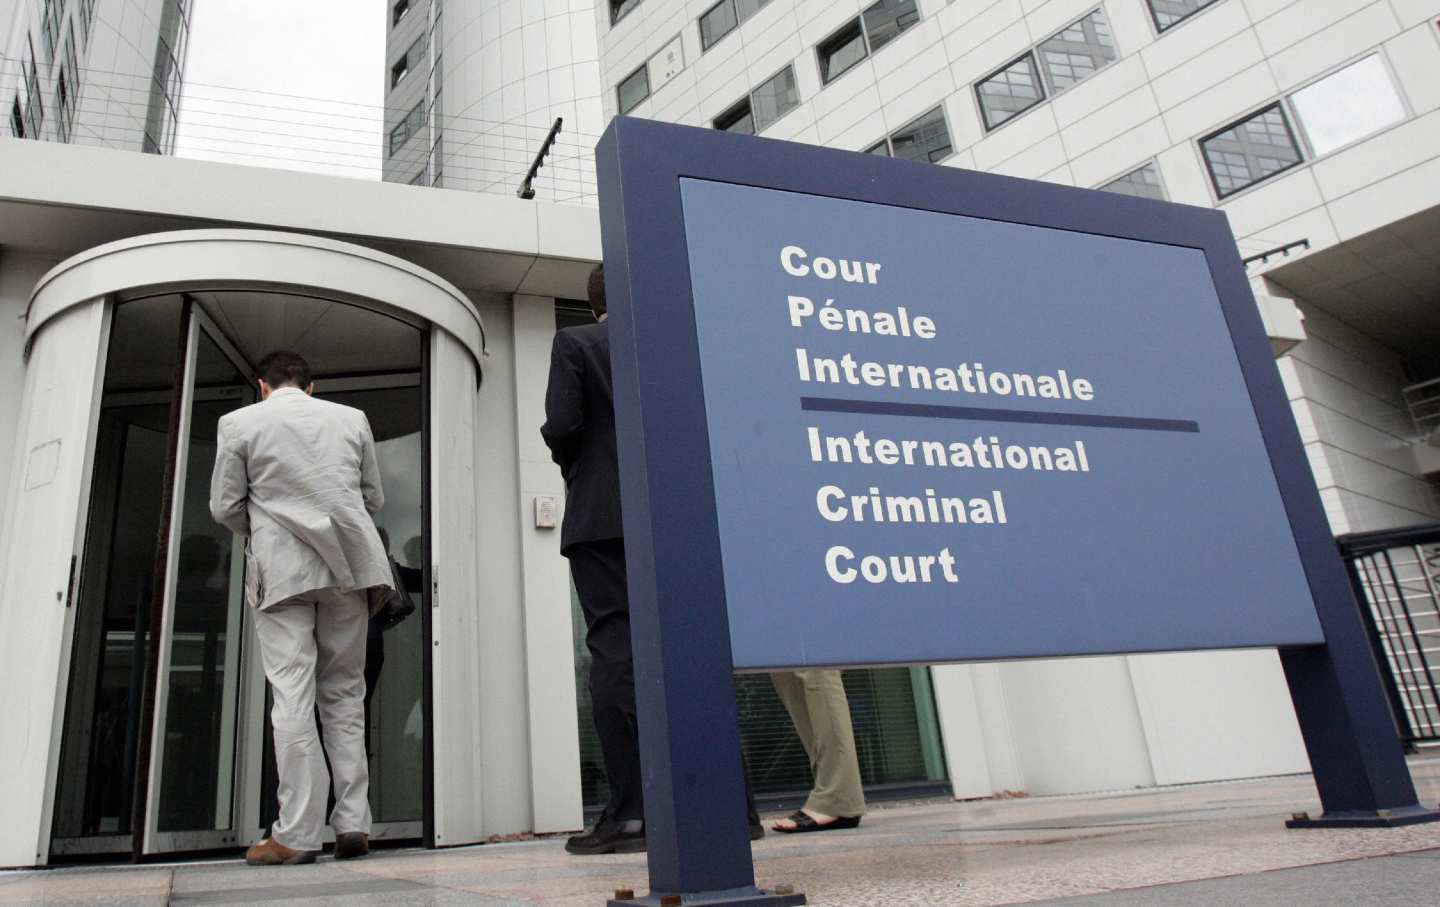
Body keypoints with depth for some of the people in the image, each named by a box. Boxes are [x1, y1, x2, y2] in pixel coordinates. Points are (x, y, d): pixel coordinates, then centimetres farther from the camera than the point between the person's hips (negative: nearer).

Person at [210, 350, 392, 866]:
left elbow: (224, 507, 5)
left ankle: (297, 833, -2)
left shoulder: (239, 423, 4)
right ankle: (353, 824, 7)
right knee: (344, 693, 9)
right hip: (347, 564, 2)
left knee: (293, 697, -2)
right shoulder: (352, 418, 10)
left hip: (281, 570, -2)